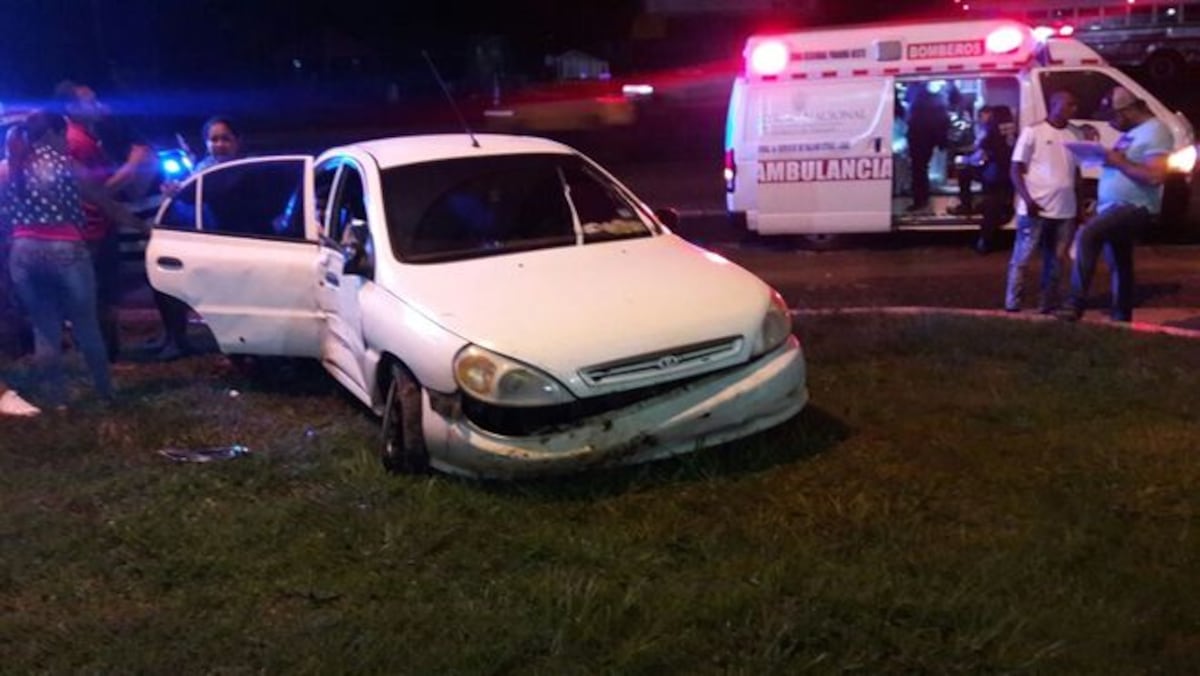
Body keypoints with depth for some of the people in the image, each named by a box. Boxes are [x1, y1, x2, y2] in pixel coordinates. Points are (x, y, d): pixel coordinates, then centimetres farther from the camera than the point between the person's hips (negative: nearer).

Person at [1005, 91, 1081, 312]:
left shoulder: (1075, 135, 11)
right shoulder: (1033, 131, -3)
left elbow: (1076, 173, 19)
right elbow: (1016, 169, -5)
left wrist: (1079, 206, 14)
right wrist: (1028, 200, -16)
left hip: (1065, 211, 5)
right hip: (1036, 209, -5)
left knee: (1056, 262, 6)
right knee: (1022, 258, -2)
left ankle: (1048, 307, 13)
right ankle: (1012, 306, 2)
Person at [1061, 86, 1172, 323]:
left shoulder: (1154, 131, -12)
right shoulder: (1131, 132, 17)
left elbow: (1155, 177, -23)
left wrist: (1119, 162, -20)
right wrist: (1106, 156, 3)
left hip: (1134, 207, -10)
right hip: (1115, 207, 10)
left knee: (1086, 235, -29)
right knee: (1119, 265, 16)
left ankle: (1076, 303, -31)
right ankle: (1121, 317, 26)